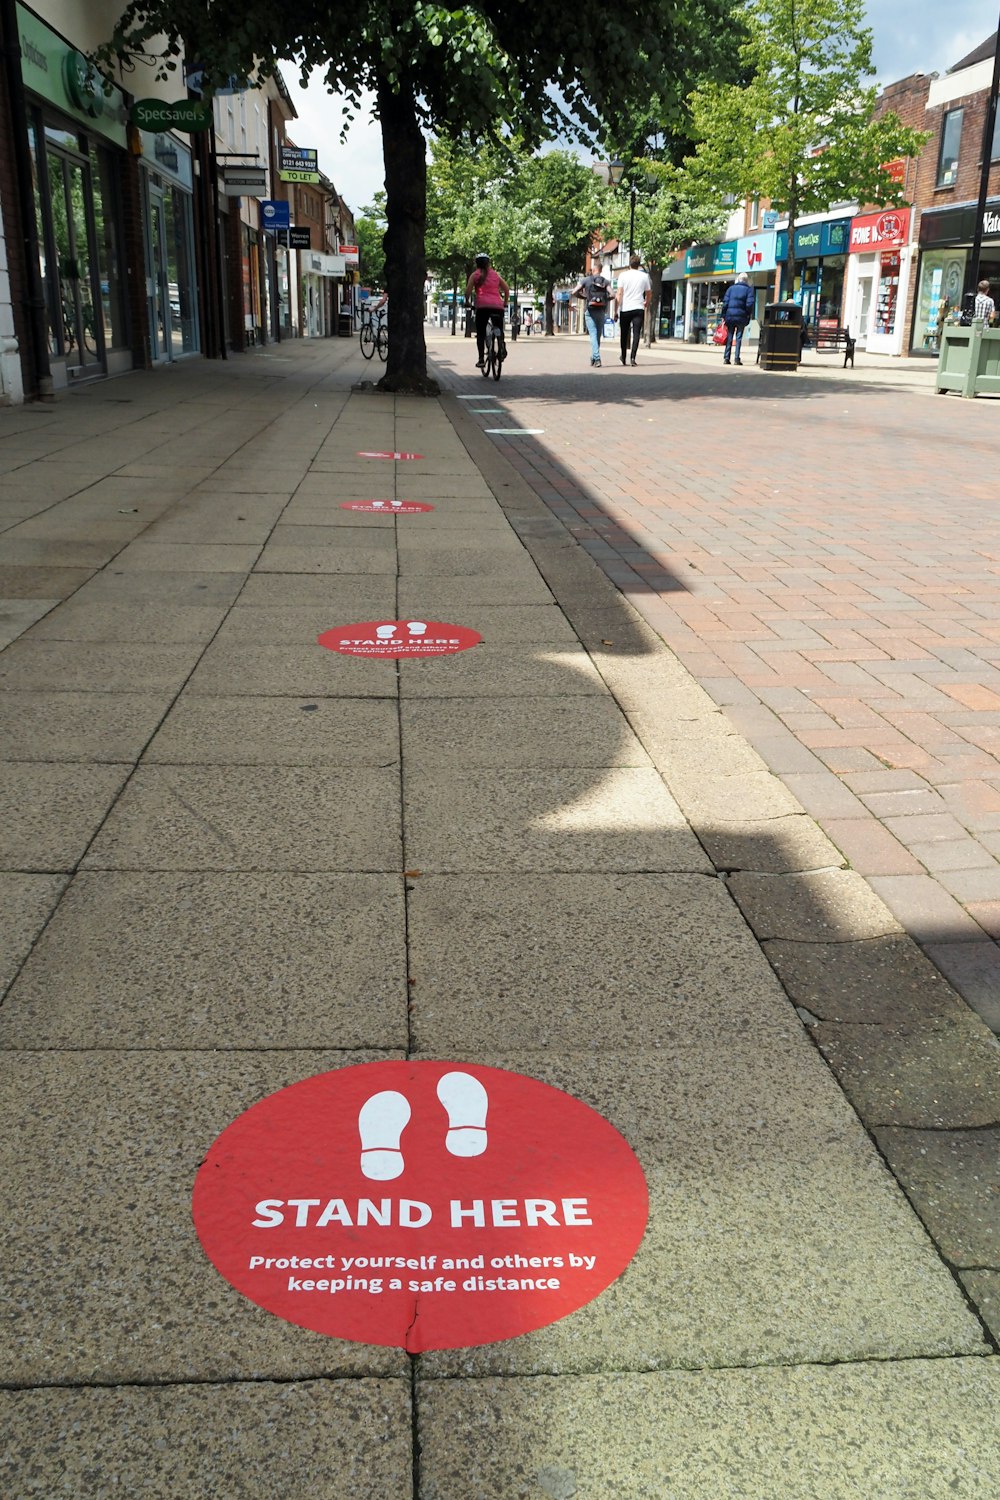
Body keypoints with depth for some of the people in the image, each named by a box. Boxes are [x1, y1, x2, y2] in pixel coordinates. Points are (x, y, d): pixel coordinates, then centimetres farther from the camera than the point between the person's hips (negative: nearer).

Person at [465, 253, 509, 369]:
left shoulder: (475, 275, 10)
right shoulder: (495, 274, 19)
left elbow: (468, 290, 0)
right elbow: (507, 289, 17)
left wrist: (467, 302, 16)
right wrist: (505, 302, 29)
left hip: (482, 306, -3)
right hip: (498, 306, 3)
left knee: (481, 333, 1)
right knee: (499, 330, 19)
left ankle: (481, 359, -11)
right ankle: (502, 348, -7)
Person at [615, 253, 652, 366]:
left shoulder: (623, 275, 1)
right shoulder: (644, 276, 5)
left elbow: (619, 294, -5)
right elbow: (649, 293, 14)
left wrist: (616, 310, -4)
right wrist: (646, 303, 34)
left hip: (625, 309, 0)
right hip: (639, 308, 0)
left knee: (624, 334, 13)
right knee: (636, 334, -3)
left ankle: (623, 357, 23)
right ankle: (633, 357, -18)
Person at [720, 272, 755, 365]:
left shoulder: (731, 288, 7)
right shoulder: (749, 289, 1)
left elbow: (725, 303, 1)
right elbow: (749, 304, -9)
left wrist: (724, 316, 3)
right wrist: (748, 315, 3)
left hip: (730, 316, 2)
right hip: (741, 317, -2)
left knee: (729, 337, 8)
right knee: (739, 338, 3)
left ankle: (726, 358, 4)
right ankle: (737, 359, -1)